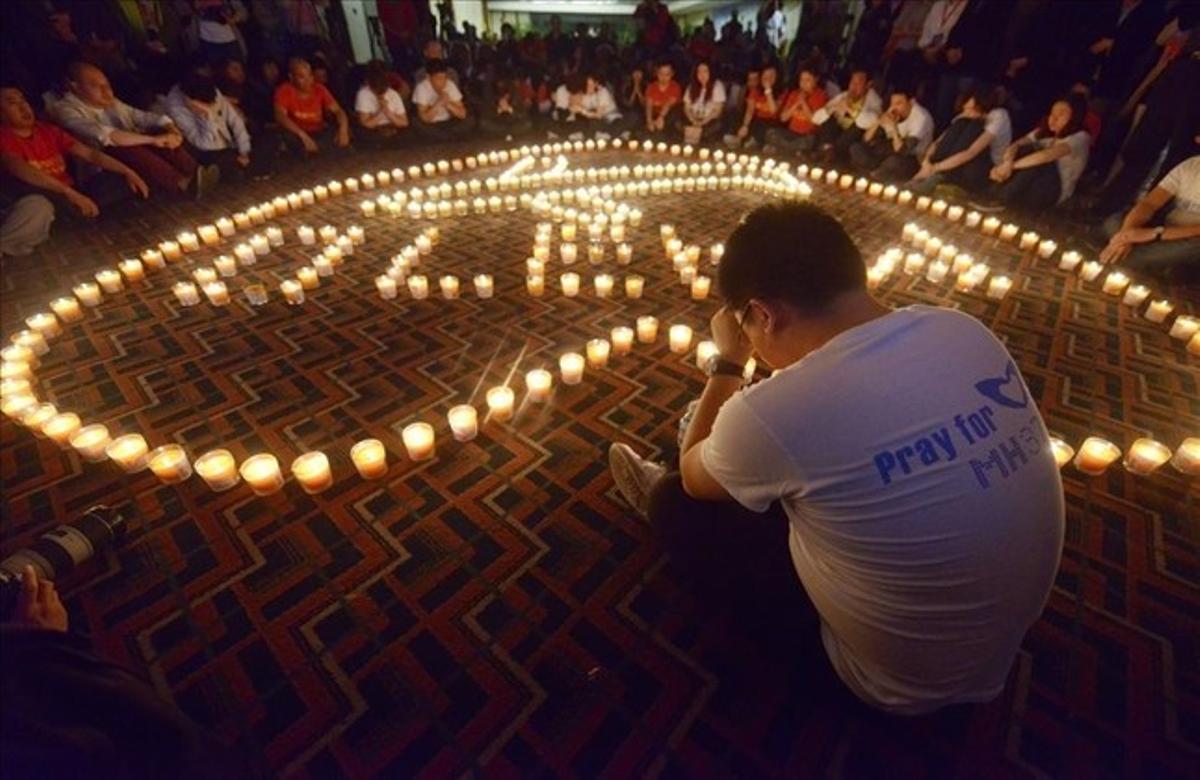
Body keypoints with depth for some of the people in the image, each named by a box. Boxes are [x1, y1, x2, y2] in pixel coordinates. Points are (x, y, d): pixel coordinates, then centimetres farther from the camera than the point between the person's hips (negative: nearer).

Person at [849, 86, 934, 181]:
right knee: (856, 149, -11)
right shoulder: (891, 113, -5)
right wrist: (878, 122, -24)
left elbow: (902, 151, -30)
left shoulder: (921, 117, -21)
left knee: (893, 161, -41)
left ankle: (874, 176, -9)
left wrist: (893, 127, -37)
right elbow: (866, 140, -7)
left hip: (913, 160, -6)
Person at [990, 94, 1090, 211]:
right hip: (1035, 183, 5)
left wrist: (1012, 166, -30)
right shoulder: (1044, 131, 10)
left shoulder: (1080, 138, -11)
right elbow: (1016, 145, -5)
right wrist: (1007, 163, -28)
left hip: (1055, 191, -5)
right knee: (1027, 150, -12)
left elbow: (1047, 155, -30)